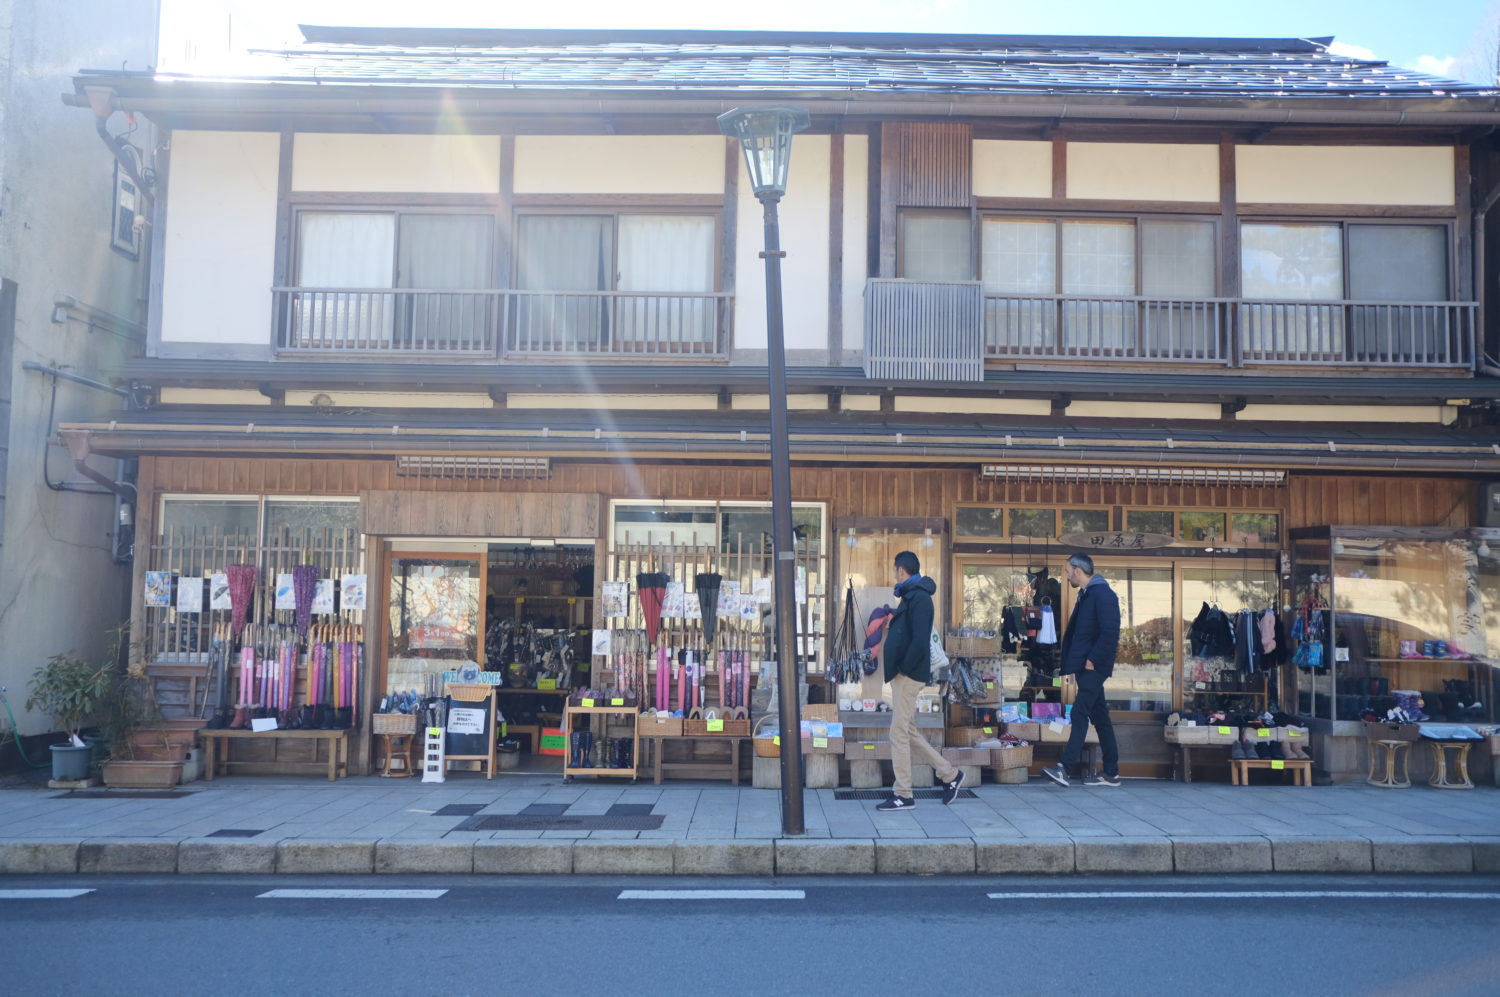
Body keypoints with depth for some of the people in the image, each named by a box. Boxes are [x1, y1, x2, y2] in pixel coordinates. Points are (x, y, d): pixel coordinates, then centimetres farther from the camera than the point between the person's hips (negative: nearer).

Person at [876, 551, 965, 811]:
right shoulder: (910, 596, 16)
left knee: (899, 733, -4)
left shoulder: (919, 598, -14)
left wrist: (904, 668, -17)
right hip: (903, 675, 10)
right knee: (907, 732, 14)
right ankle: (950, 774, 23)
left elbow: (920, 641, -23)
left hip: (908, 676, -10)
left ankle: (903, 795, 4)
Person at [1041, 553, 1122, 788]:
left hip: (1094, 667, -10)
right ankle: (1111, 773, 16)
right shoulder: (1086, 595, 18)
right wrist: (1084, 661, 12)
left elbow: (1110, 632, -20)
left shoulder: (1102, 594, -12)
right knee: (1100, 717, 11)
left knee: (1080, 713, -15)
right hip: (1086, 666, 10)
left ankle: (1065, 768, -19)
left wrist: (1092, 660, -19)